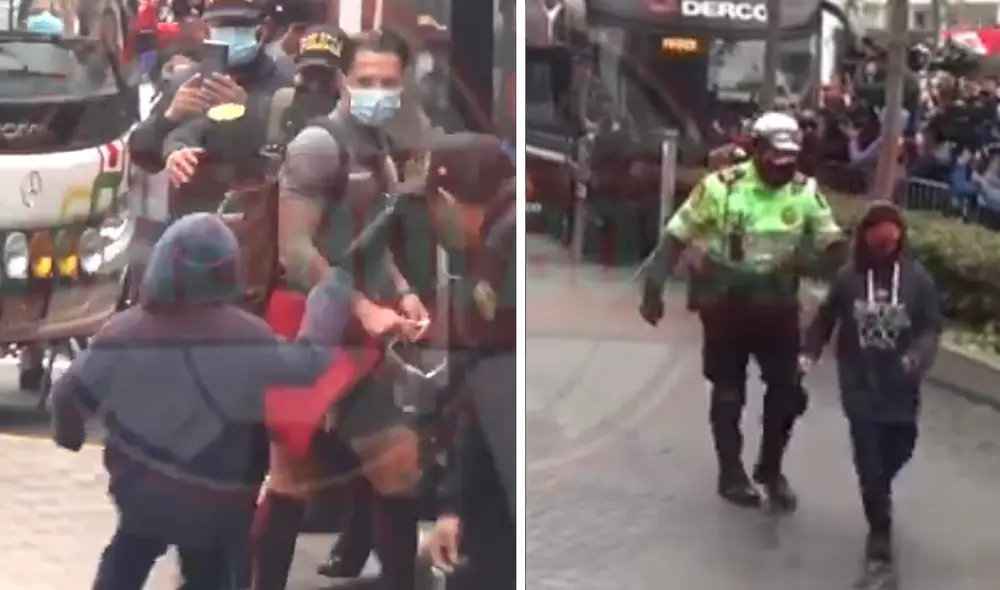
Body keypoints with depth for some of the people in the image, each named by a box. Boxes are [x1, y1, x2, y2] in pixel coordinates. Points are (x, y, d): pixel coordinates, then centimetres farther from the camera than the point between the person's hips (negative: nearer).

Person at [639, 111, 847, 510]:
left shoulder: (805, 191, -6)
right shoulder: (721, 186, -16)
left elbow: (832, 241, 2)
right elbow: (677, 236, -9)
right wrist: (653, 287, -12)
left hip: (776, 304, 3)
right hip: (726, 303, -3)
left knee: (788, 390, 5)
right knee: (728, 393, 9)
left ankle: (771, 469, 26)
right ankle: (731, 474, 25)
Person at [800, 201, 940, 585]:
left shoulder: (918, 279, -6)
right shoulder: (848, 278, -5)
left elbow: (932, 327, -5)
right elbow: (825, 319, 6)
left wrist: (918, 358, -23)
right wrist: (808, 352, -6)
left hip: (900, 388, 1)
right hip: (860, 387, -1)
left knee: (897, 452, 14)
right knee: (869, 462, -4)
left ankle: (879, 496, 47)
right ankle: (880, 530, 12)